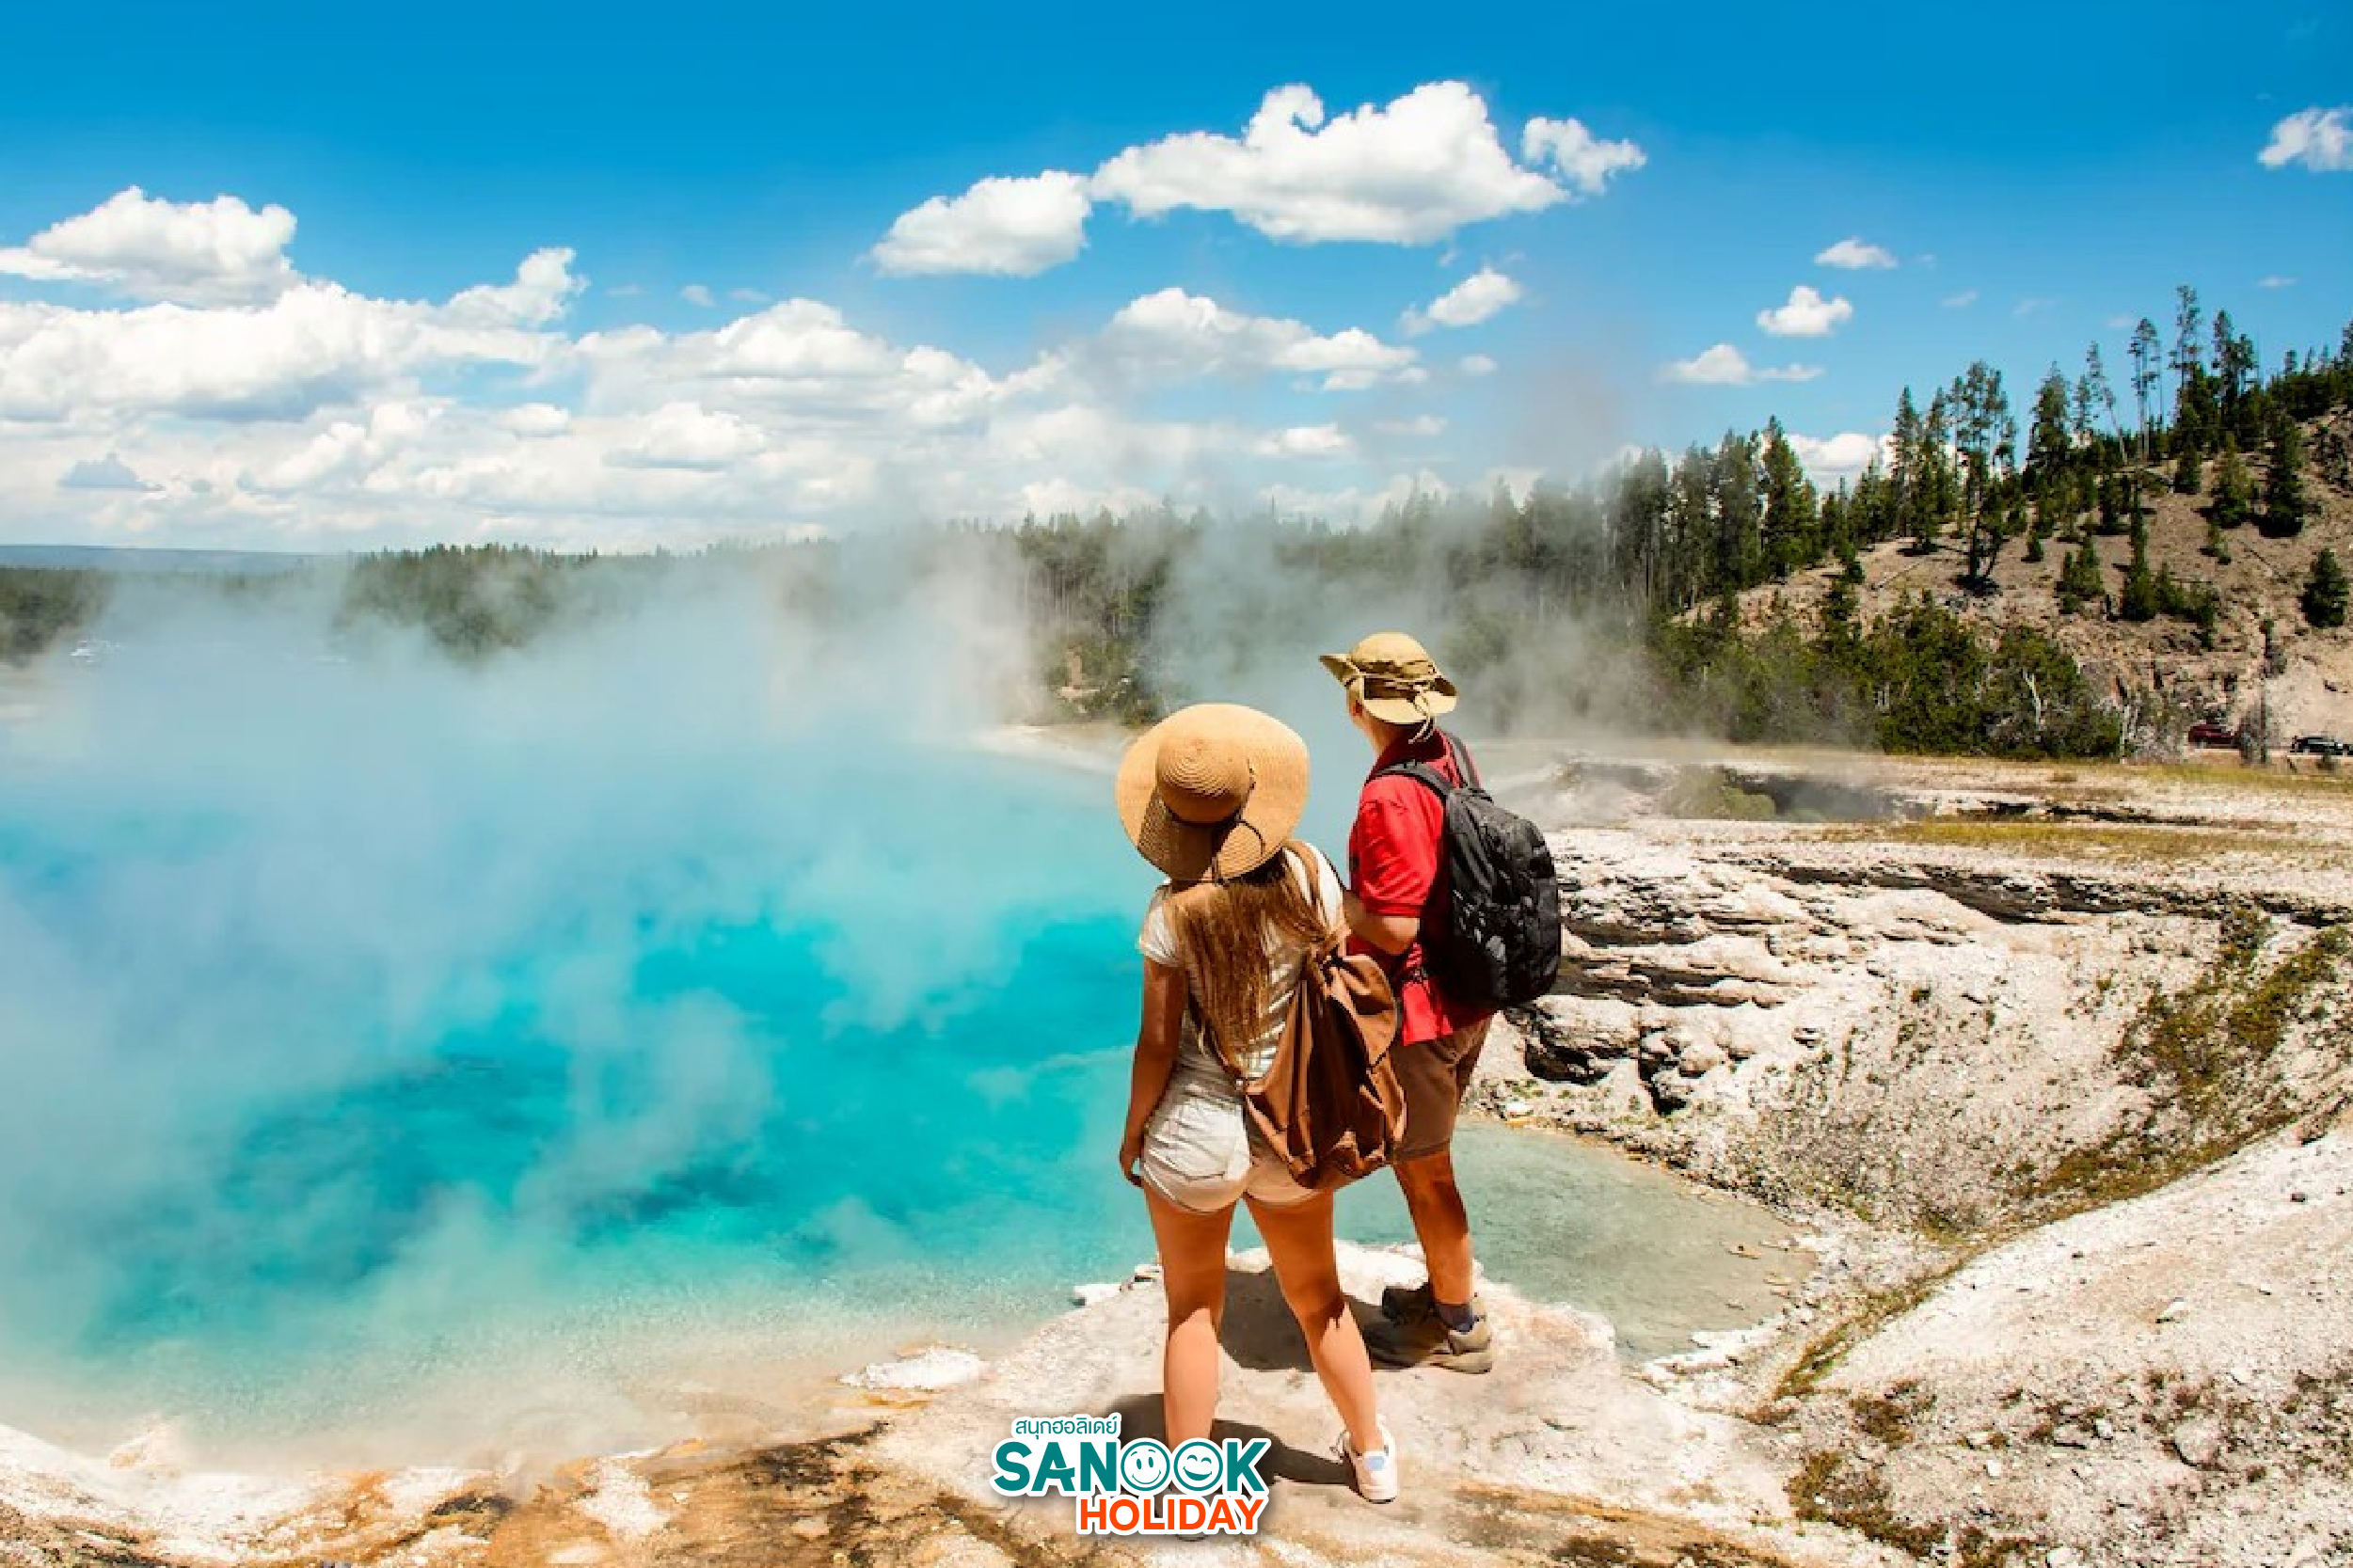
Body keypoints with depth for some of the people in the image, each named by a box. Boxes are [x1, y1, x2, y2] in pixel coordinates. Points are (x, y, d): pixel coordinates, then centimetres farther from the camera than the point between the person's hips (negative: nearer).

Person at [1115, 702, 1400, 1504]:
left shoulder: (1175, 912, -20)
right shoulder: (1308, 875, -12)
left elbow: (1157, 1043, -15)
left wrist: (1132, 1130, 2)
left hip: (1197, 1135, -3)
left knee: (1193, 1309, 17)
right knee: (1319, 1296, 25)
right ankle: (1372, 1454, 43)